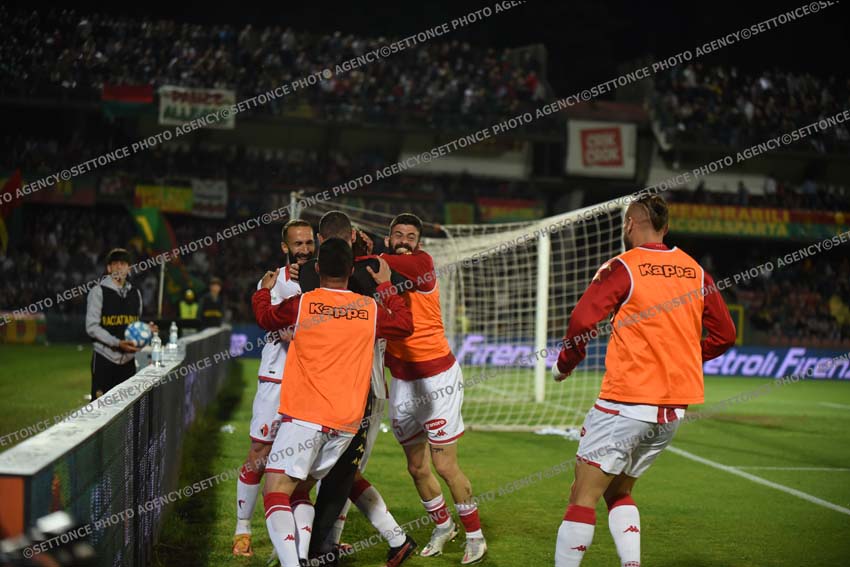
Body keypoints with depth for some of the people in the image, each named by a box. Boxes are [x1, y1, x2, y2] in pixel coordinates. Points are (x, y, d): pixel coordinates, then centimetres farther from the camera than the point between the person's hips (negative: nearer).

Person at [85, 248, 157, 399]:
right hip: (105, 358, -5)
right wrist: (118, 343, -19)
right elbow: (92, 327, -9)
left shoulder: (135, 293, 16)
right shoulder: (98, 292, -2)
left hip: (128, 359, 5)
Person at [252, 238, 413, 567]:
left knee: (276, 492, -6)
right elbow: (405, 326, 28)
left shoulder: (301, 304, 0)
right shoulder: (371, 310, 7)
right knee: (300, 491, 18)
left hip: (304, 416, -4)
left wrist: (264, 290, 40)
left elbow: (265, 317, 21)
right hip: (347, 422, 4)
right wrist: (386, 286, 36)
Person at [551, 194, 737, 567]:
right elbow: (724, 335, 15)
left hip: (627, 400, -6)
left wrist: (564, 364, -1)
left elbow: (583, 321, -17)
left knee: (583, 495, -2)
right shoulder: (695, 271, 10)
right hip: (676, 408, 6)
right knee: (618, 492, 18)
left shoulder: (623, 268, -7)